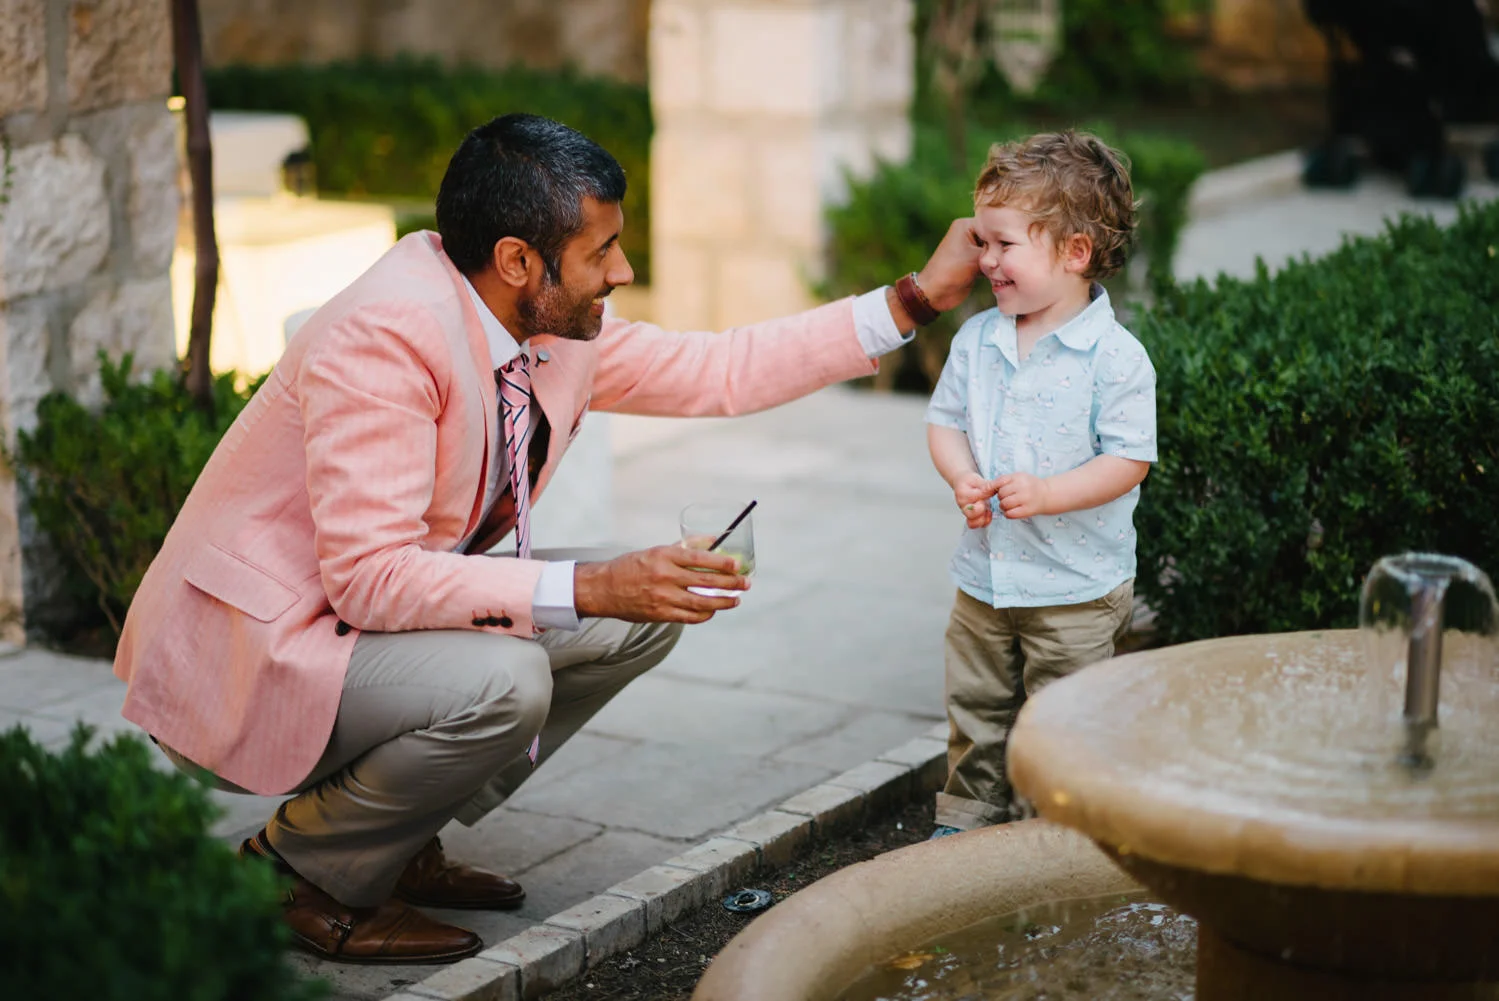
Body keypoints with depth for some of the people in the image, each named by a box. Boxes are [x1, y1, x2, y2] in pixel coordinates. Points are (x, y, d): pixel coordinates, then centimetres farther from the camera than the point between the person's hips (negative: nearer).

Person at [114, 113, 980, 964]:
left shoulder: (557, 329, -2)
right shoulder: (384, 336, -28)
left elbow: (719, 371, 8)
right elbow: (370, 577, -32)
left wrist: (914, 299, 4)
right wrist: (588, 590, -35)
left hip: (378, 605, 9)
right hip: (250, 656, -9)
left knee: (642, 613, 0)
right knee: (501, 682, -32)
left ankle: (400, 841, 8)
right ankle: (303, 868, -5)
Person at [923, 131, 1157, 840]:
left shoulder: (1115, 356, -15)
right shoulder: (977, 340, 2)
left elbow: (1128, 460, -16)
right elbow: (945, 420, 8)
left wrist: (1044, 494, -27)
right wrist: (963, 480, -13)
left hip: (1077, 586, -5)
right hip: (984, 575, 5)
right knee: (975, 709, 17)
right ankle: (968, 819, 32)